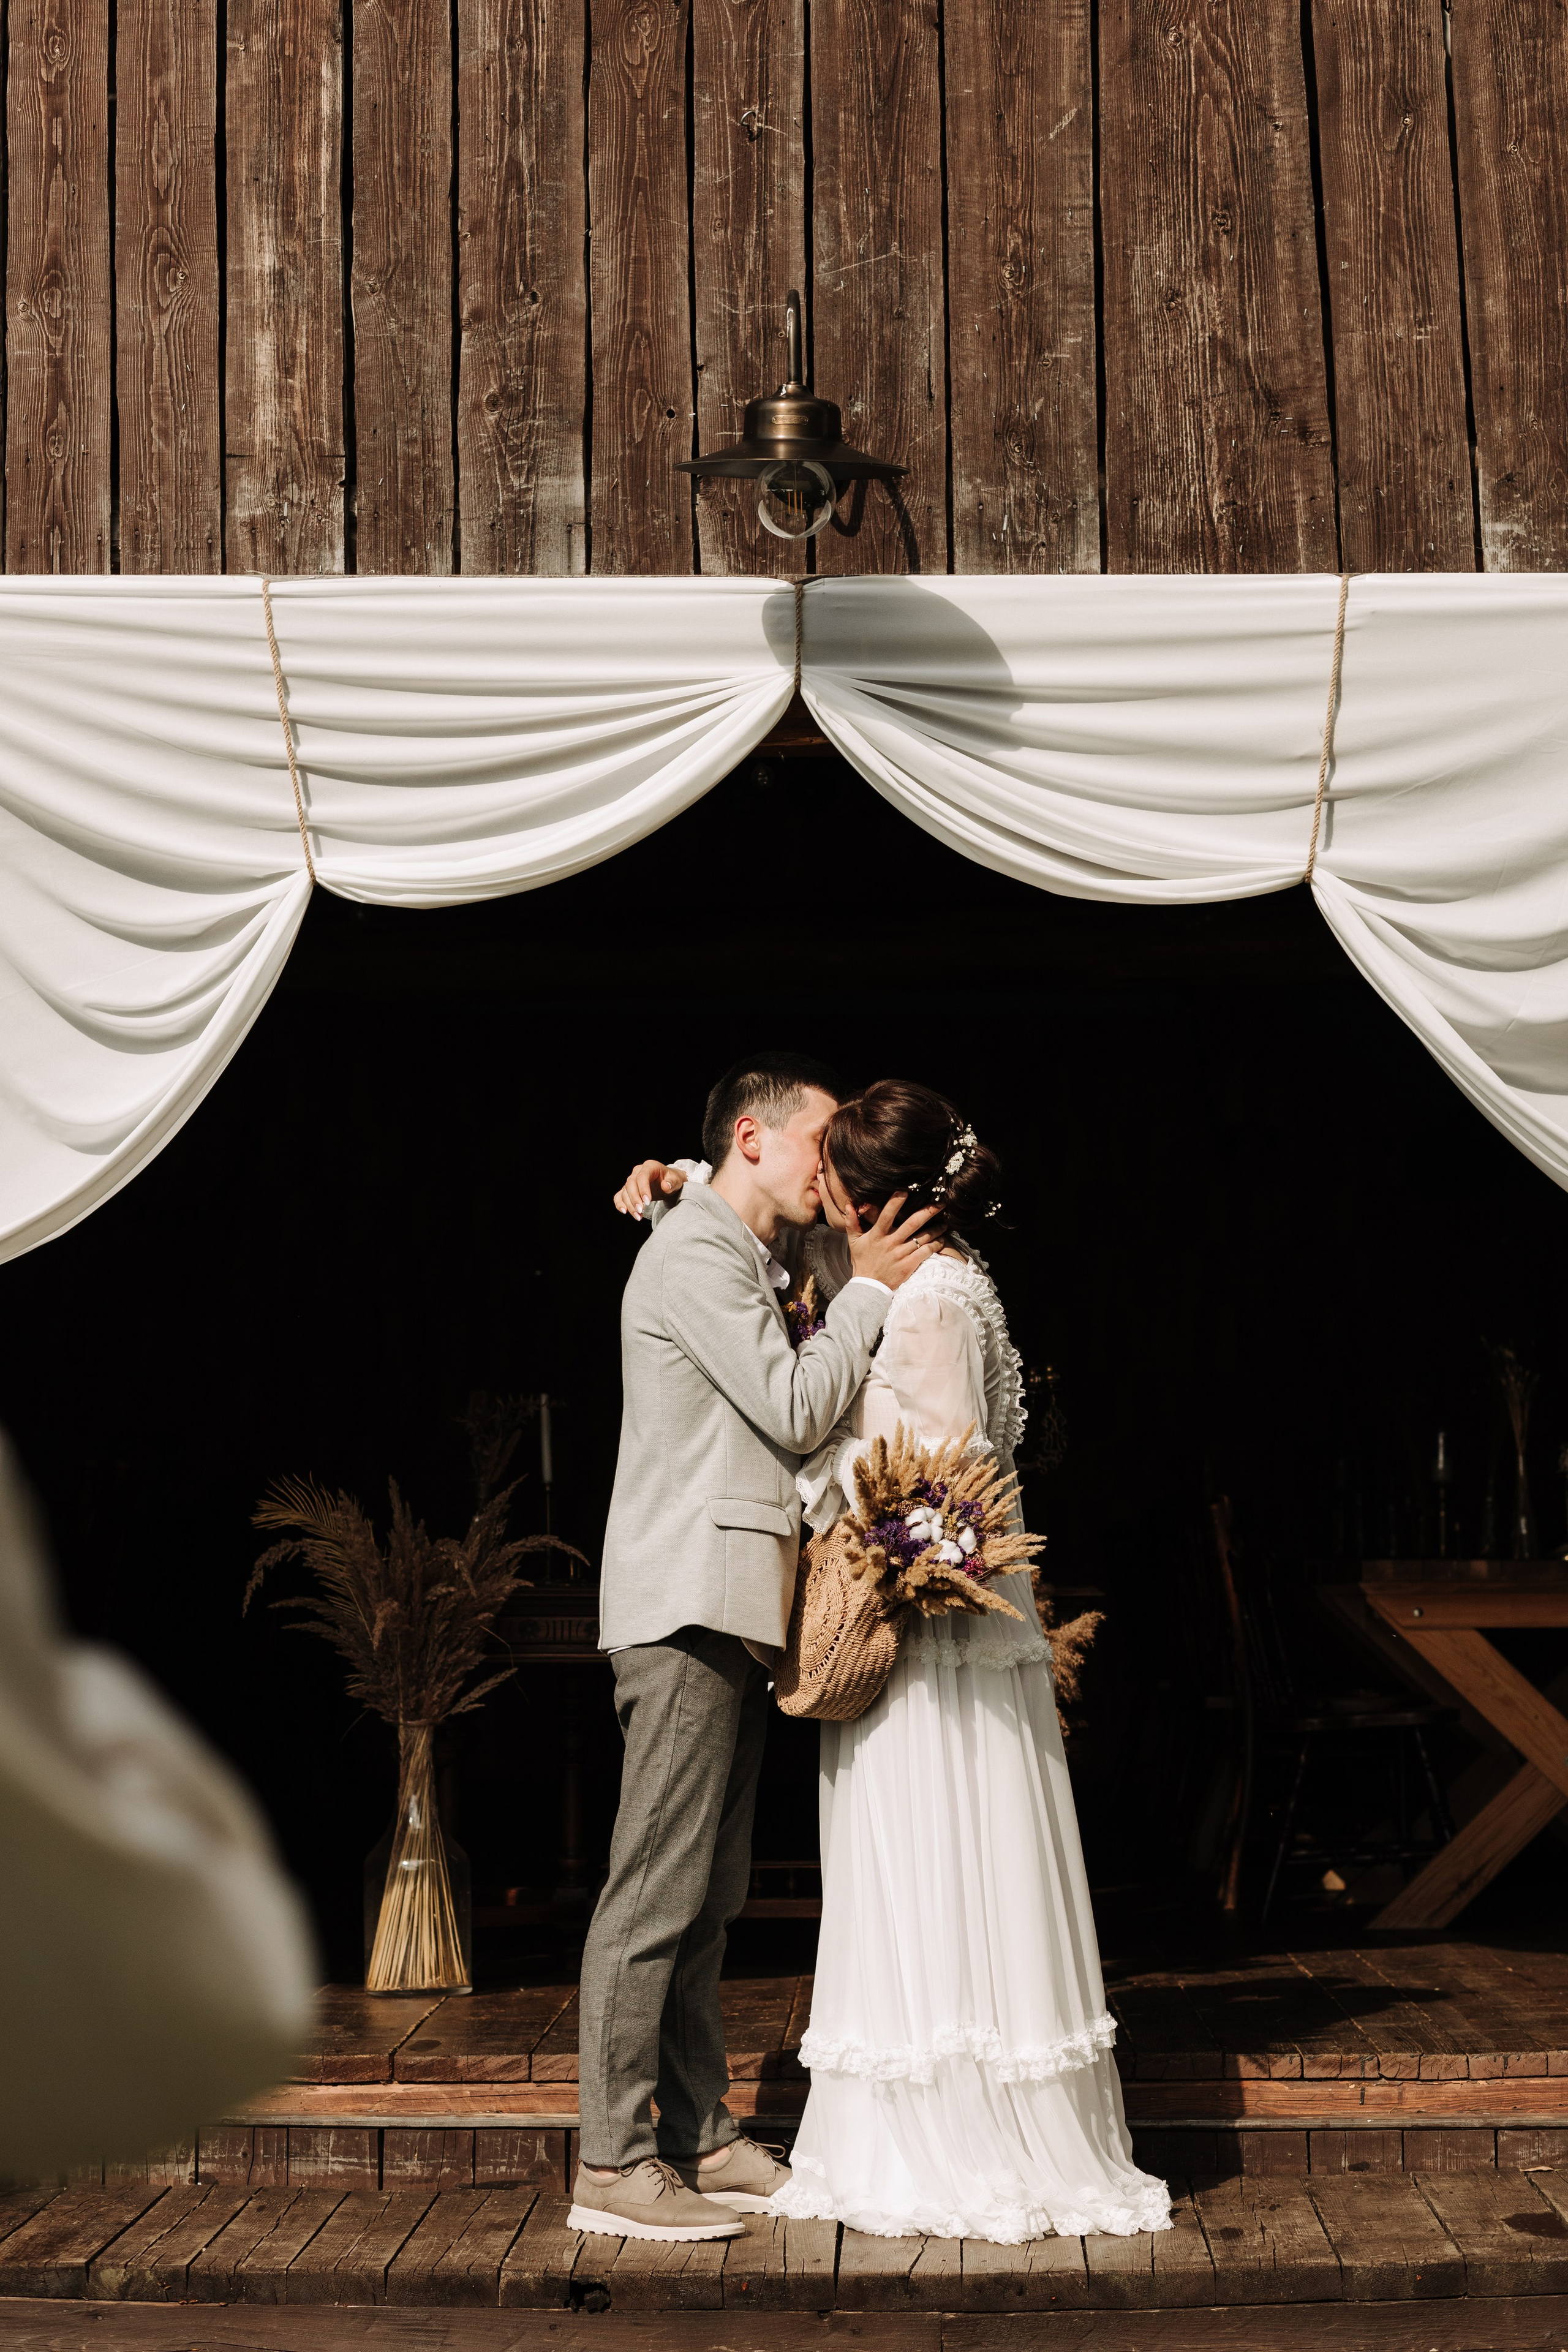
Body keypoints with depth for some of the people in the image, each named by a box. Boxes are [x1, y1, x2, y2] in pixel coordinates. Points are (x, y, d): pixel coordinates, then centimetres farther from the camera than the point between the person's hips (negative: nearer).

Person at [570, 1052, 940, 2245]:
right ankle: (612, 2165, -3)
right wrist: (868, 1291, -4)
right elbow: (797, 1409, -14)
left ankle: (700, 2140, 18)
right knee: (656, 1890, -8)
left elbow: (789, 1417, 23)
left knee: (708, 1893, 12)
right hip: (686, 1603, -10)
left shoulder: (751, 1259, 23)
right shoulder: (695, 1253, -9)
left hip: (730, 1610, 10)